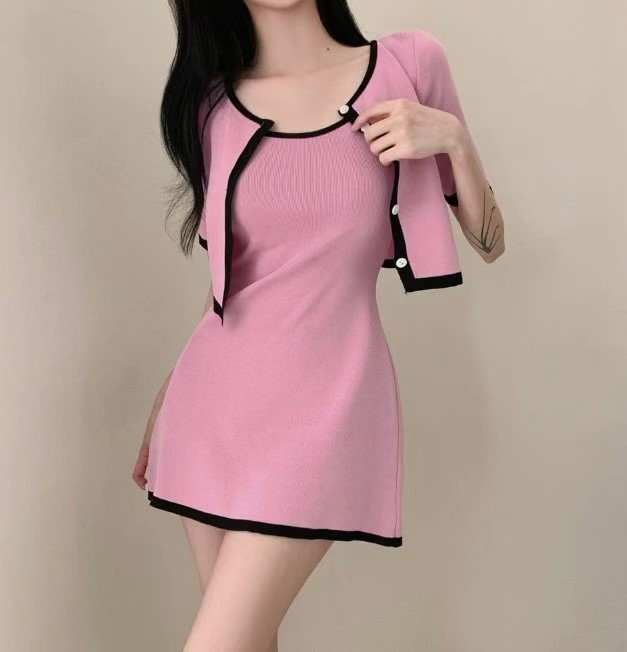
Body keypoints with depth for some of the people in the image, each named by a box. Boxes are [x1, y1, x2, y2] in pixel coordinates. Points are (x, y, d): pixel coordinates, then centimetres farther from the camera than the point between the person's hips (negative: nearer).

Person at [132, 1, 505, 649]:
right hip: (215, 396, 3)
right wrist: (167, 400, 17)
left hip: (324, 395, -3)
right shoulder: (212, 105, 6)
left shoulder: (408, 63, 0)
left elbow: (489, 242, 5)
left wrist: (451, 136, -11)